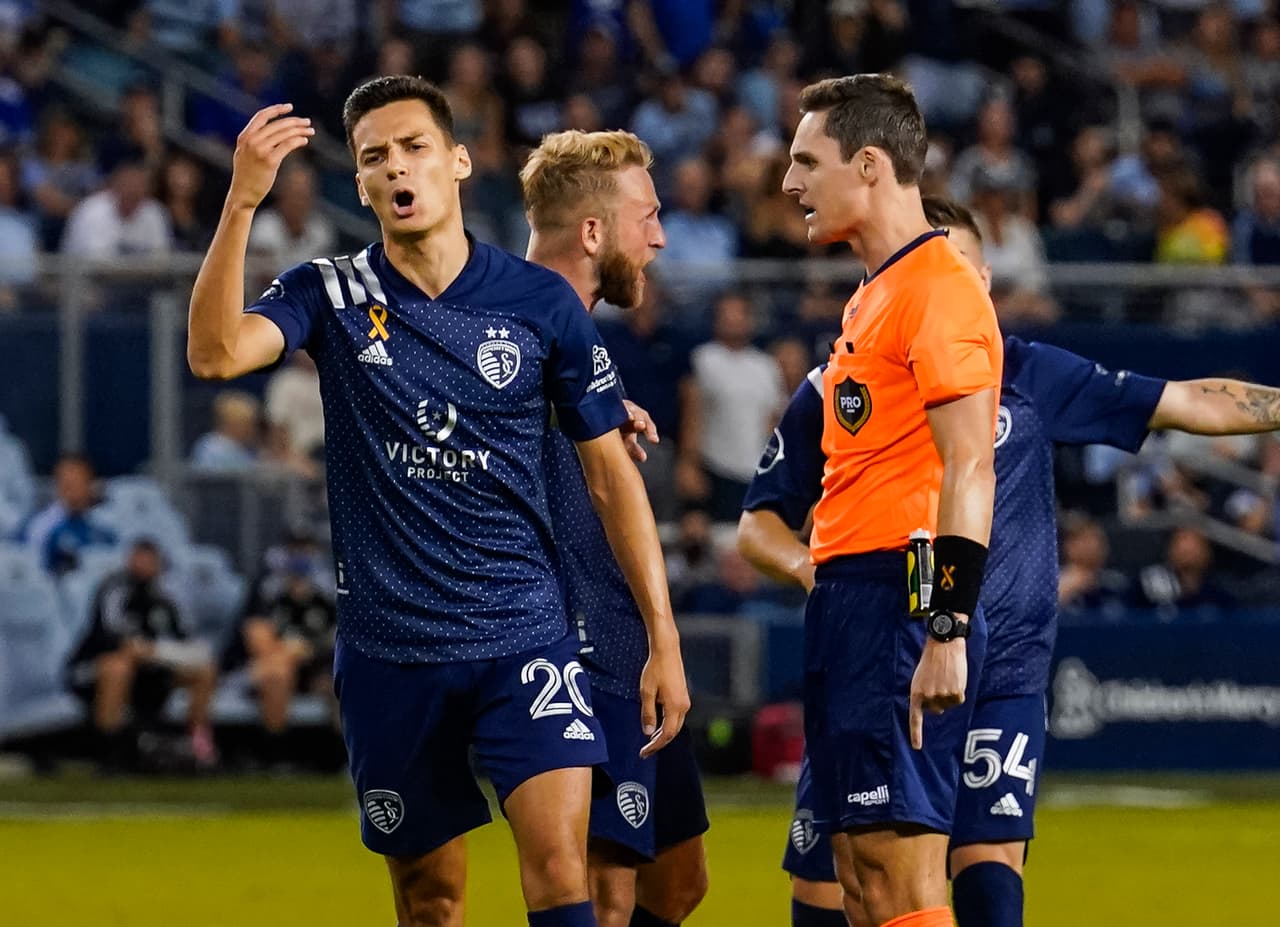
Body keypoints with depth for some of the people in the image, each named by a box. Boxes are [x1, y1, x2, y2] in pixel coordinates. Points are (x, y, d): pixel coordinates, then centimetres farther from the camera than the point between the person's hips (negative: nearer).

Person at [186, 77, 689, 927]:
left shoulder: (543, 302, 1)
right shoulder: (331, 296, 1)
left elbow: (611, 473, 7)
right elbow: (216, 353, -18)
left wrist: (663, 637, 3)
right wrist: (243, 200, -28)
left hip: (524, 634, -1)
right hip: (389, 651, 1)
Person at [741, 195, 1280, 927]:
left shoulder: (1030, 375, 4)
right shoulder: (834, 391, 4)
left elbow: (1191, 403, 5)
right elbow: (760, 522, 8)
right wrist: (811, 568, -12)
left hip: (1001, 679, -1)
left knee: (990, 862, -15)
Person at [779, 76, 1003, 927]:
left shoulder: (940, 286, -11)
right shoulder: (874, 295, 19)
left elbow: (969, 469, -18)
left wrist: (947, 631, -23)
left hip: (901, 598, -10)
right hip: (849, 593, 10)